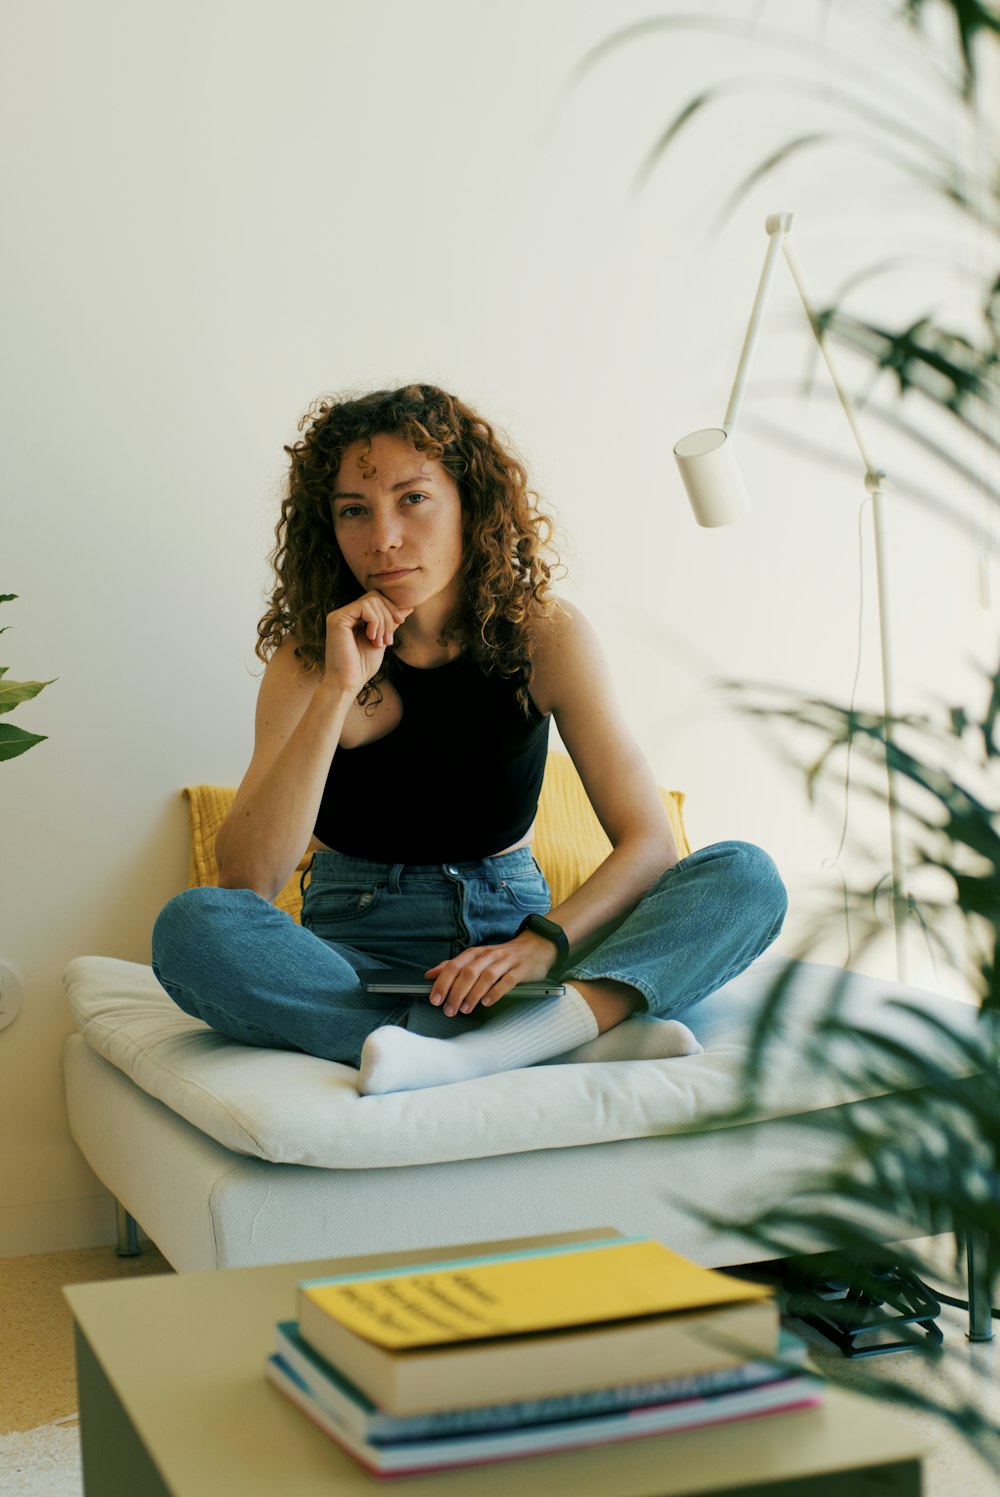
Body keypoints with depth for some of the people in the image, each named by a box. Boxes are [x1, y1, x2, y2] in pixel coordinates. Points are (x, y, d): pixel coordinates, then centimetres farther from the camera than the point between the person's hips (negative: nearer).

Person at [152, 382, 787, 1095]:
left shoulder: (545, 634, -5)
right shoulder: (310, 654, -7)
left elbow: (649, 843, -10)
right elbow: (246, 880, -18)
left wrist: (542, 943, -29)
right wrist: (337, 690, -25)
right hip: (361, 949, -1)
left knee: (746, 878, -19)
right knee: (192, 927, -32)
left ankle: (477, 1051, -39)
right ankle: (580, 1030, -33)